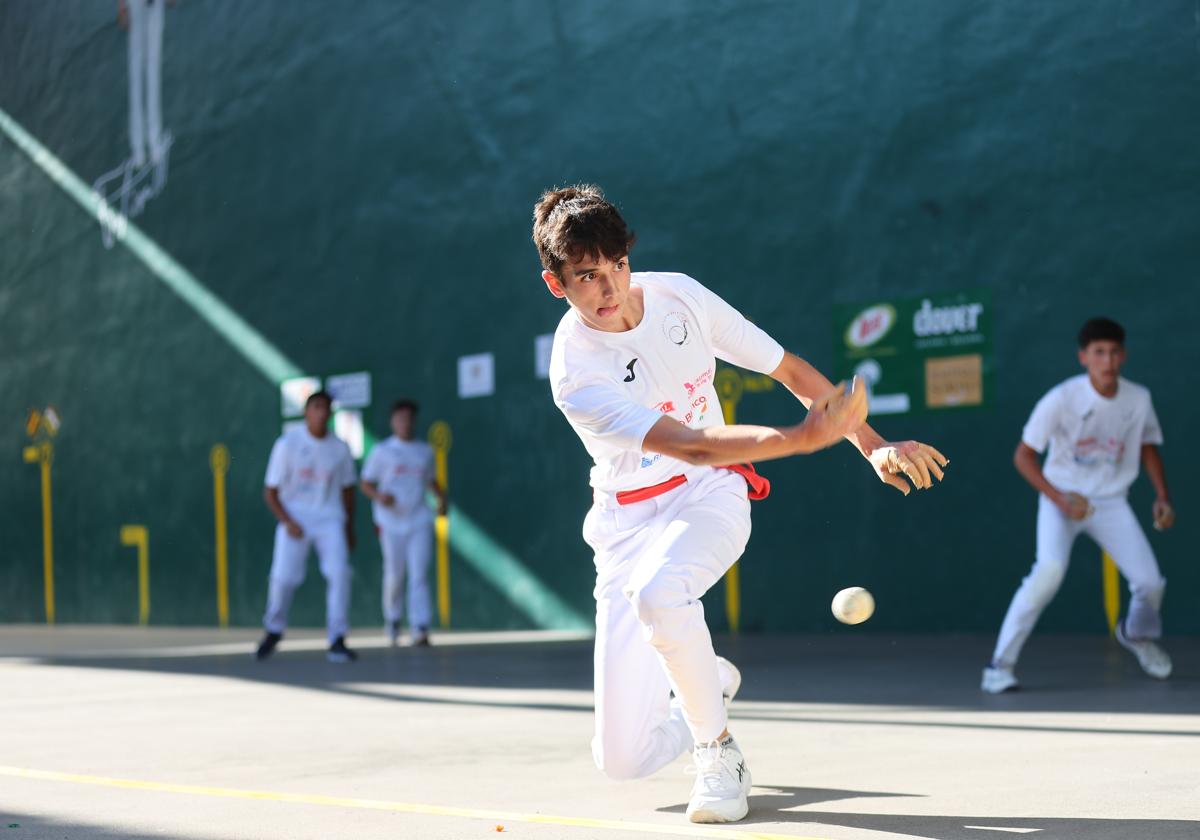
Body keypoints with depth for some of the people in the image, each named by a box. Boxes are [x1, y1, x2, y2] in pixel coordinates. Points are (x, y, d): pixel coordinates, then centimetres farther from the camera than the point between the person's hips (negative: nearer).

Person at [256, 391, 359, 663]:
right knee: (284, 576, -11)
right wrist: (287, 521, -16)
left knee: (339, 572, -16)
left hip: (330, 519, 2)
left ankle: (337, 641, -10)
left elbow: (347, 489, 15)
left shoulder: (340, 449, 2)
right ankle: (273, 631, 16)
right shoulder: (287, 444, -5)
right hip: (295, 516, -2)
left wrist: (349, 529, 15)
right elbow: (270, 491, -3)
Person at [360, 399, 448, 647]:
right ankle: (392, 620, 28)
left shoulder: (425, 451, 12)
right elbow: (365, 484, 3)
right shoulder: (382, 452, 2)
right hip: (391, 522, -2)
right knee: (394, 575, 4)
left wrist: (441, 497, 7)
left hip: (420, 521, 2)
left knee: (419, 575, -9)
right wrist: (379, 496, -17)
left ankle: (420, 629, -14)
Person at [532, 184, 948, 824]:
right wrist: (803, 437, -40)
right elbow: (690, 444, -29)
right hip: (628, 523, -1)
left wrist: (874, 446, -2)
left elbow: (790, 370, 4)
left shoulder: (679, 295, -8)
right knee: (622, 759, -8)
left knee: (656, 593, -39)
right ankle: (709, 685, 27)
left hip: (709, 496, 1)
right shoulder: (575, 373, -21)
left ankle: (717, 749, -12)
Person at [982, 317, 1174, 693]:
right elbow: (1024, 456, -14)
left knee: (1150, 583, -3)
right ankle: (1001, 663, -21)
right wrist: (1061, 499, -23)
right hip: (1061, 496, -4)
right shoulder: (1062, 399, -20)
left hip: (1111, 501, 4)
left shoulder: (1139, 399, -8)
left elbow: (1148, 447, 11)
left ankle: (1137, 634, 35)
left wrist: (1163, 497, 0)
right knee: (1050, 570, -29)